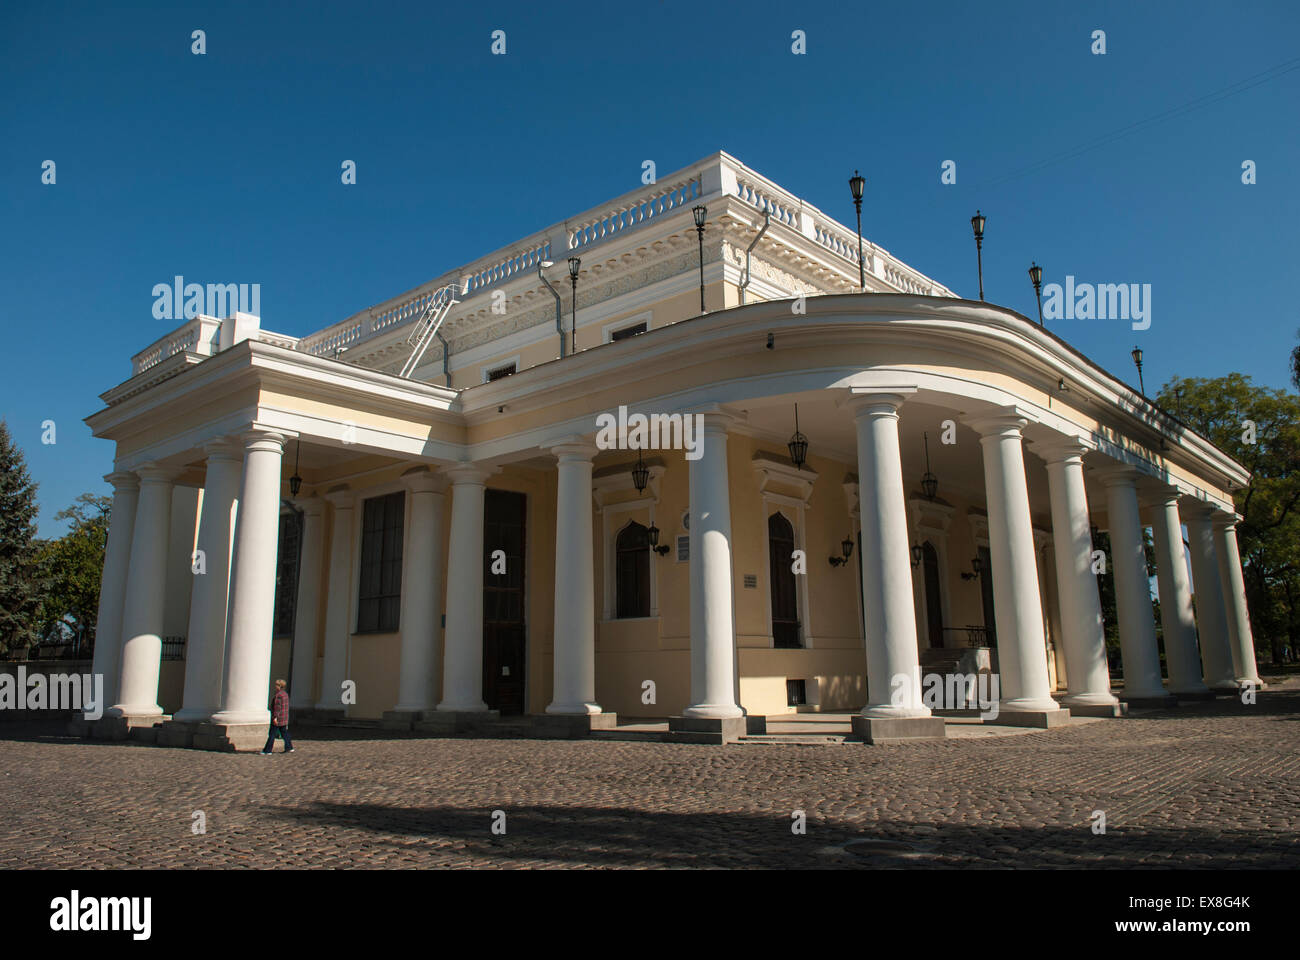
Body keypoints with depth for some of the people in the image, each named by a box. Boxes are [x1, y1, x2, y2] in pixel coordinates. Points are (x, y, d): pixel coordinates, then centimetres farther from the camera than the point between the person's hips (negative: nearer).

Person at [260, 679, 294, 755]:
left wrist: (275, 717, -24)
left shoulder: (278, 695, -16)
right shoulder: (285, 694, 13)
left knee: (272, 734, -3)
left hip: (278, 718, -9)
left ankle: (267, 751, 1)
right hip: (284, 717, 9)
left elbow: (277, 707, -22)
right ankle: (289, 748, 12)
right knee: (284, 733, 12)